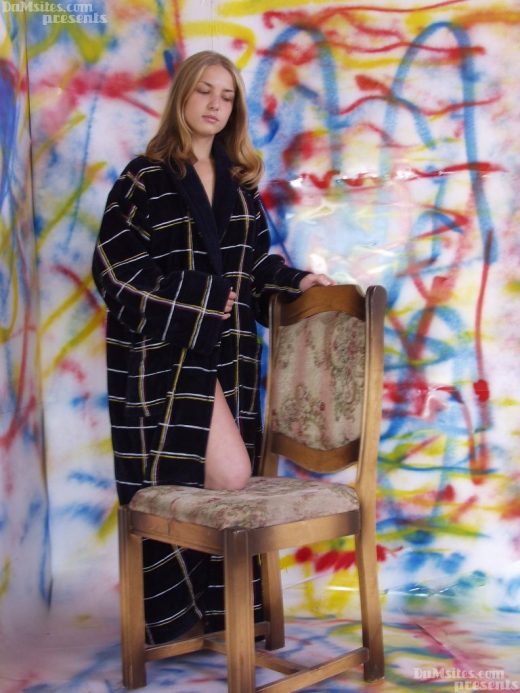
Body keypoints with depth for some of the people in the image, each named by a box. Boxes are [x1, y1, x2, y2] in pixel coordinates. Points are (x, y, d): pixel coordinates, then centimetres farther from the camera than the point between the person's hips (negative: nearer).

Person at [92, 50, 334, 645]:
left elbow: (253, 261, 19)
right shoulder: (145, 178, -3)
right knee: (227, 477, -10)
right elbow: (116, 268, -8)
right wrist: (200, 299, -11)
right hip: (164, 351, -5)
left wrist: (295, 281, 1)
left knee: (203, 484, 7)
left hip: (226, 349, 6)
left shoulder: (238, 181, 14)